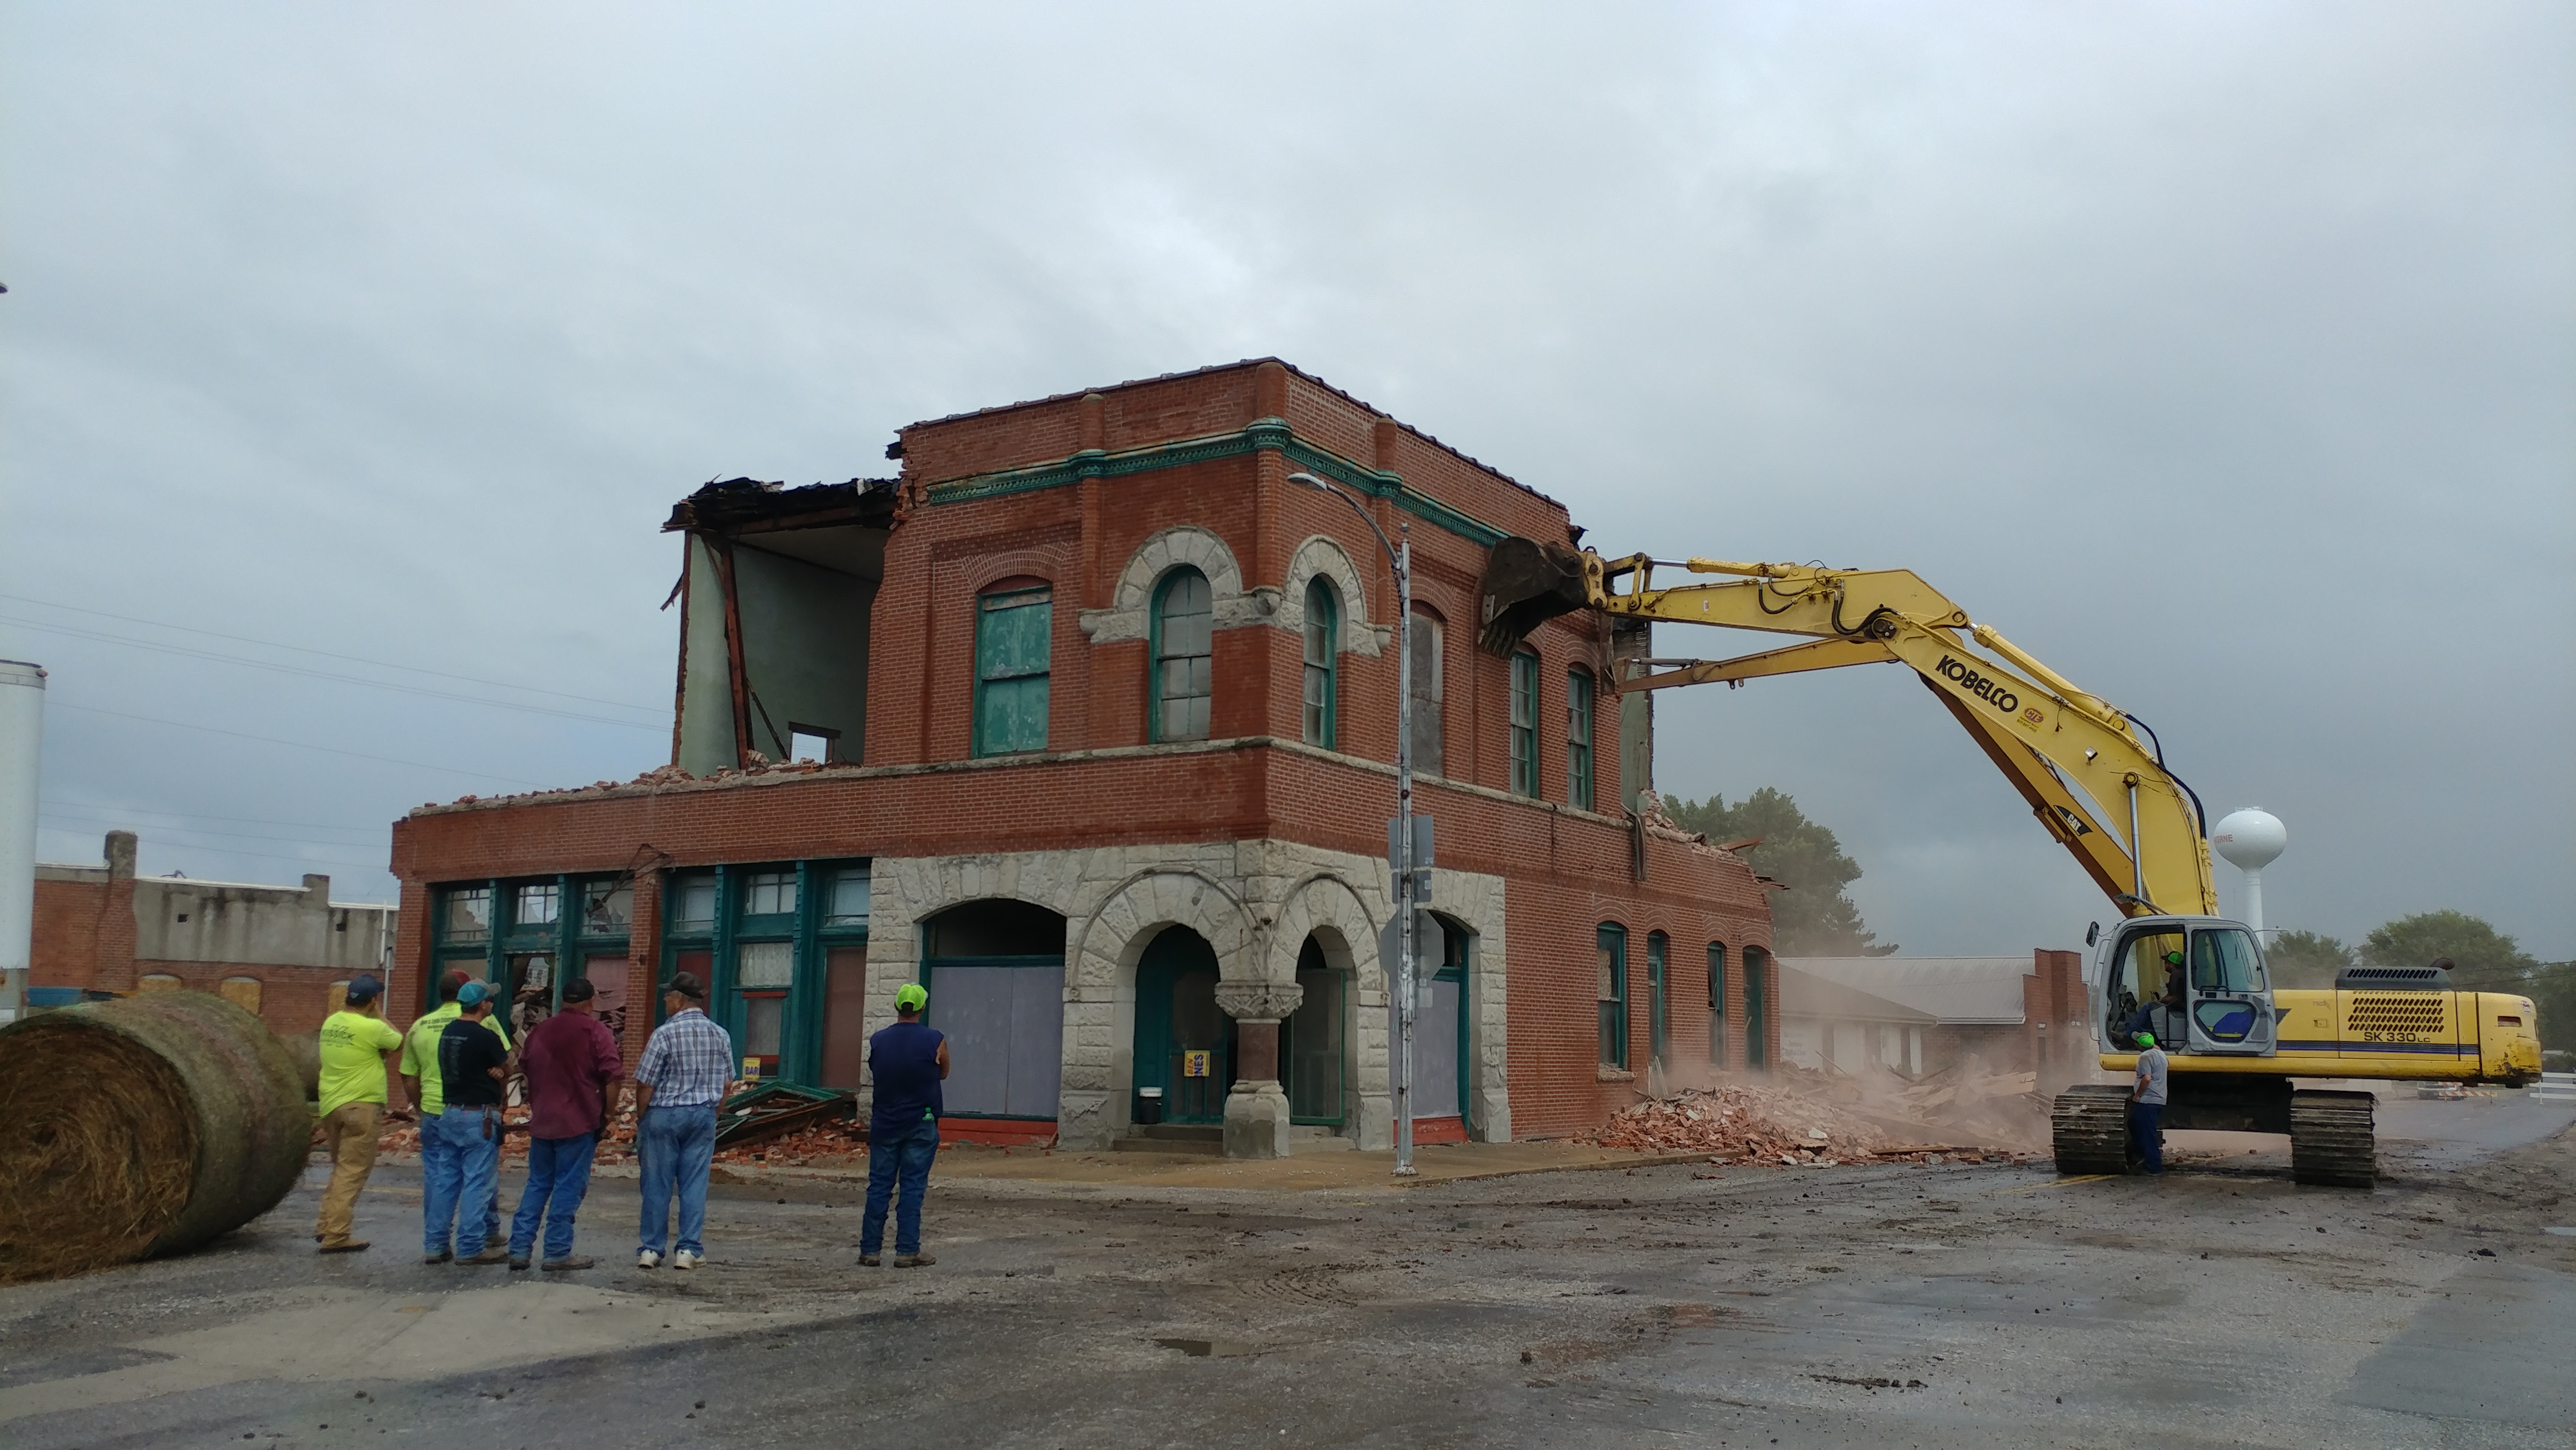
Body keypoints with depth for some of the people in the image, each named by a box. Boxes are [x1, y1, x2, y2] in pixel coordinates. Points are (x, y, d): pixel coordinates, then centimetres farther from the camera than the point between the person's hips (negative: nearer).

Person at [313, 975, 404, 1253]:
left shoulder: (331, 1023, 9)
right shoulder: (371, 1027, -15)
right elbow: (399, 1042, 1)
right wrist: (380, 1015, 5)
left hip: (330, 1105, 8)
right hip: (359, 1106, -8)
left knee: (342, 1168, 21)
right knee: (352, 1172, -3)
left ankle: (326, 1225, 21)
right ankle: (335, 1236, -3)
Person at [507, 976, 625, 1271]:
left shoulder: (540, 1030, 9)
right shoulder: (594, 1030, -9)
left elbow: (524, 1068, 20)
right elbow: (612, 1075, -15)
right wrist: (609, 1112, -4)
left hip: (541, 1122, 5)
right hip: (579, 1123, -5)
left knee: (537, 1184, 14)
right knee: (568, 1187, 0)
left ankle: (519, 1249, 12)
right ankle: (557, 1253, 2)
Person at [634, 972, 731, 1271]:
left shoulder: (665, 1034, -13)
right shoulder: (720, 1036, 2)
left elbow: (645, 1085, -9)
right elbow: (725, 1084, 8)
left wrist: (640, 1118, 5)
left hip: (663, 1115, -3)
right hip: (703, 1115, 3)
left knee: (657, 1184, 6)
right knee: (694, 1184, 6)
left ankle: (651, 1249, 11)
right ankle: (688, 1249, 6)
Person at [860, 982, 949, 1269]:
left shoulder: (877, 1041, -1)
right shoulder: (935, 1041, -9)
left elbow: (873, 1075, 12)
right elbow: (943, 1074, 6)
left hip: (884, 1124, 3)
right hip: (920, 1126, -3)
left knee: (879, 1186, 7)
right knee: (913, 1187, 2)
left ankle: (869, 1250, 10)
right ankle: (907, 1251, 2)